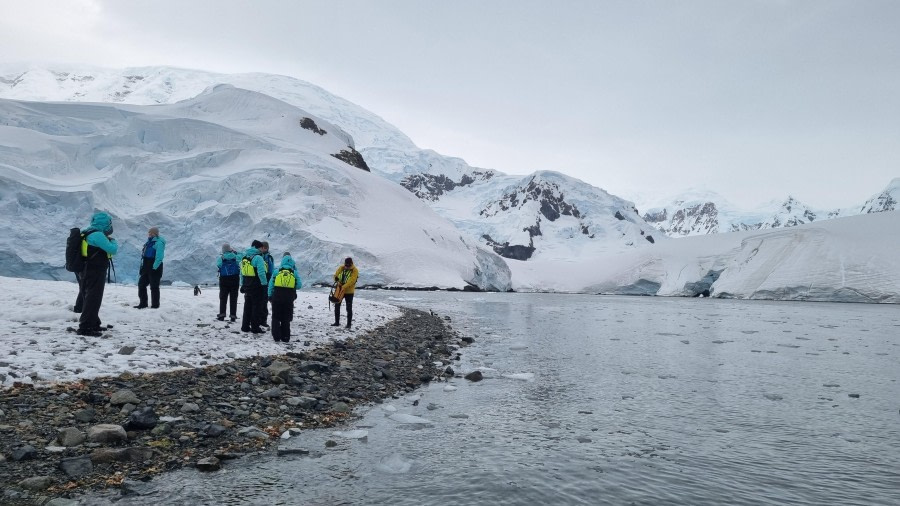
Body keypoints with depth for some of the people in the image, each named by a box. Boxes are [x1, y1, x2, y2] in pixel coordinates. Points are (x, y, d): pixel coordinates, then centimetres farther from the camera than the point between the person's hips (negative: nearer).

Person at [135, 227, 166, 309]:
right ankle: (143, 303, 21)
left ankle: (155, 304, 7)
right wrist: (142, 266, 19)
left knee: (154, 287, -2)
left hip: (154, 268, -10)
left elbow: (159, 256, -21)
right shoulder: (149, 242, 15)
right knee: (141, 284, 12)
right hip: (146, 267, 10)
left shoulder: (159, 242, -15)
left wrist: (155, 267, -24)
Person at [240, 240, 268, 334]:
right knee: (257, 306, 0)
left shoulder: (244, 258, 12)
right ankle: (255, 328, 1)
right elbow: (261, 273, -21)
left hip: (247, 286, 8)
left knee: (247, 306, 16)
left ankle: (245, 326, 20)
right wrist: (265, 284, -16)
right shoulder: (258, 258, -15)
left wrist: (242, 285, 21)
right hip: (256, 287, -8)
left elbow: (241, 273, 16)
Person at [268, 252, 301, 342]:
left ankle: (276, 336, 5)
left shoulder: (277, 271, 3)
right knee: (286, 319, 11)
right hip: (289, 298, 1)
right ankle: (285, 337, 10)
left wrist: (270, 296, 10)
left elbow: (271, 284, 2)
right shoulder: (294, 272, 3)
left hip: (277, 297, 0)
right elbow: (299, 285, 1)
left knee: (276, 317, 10)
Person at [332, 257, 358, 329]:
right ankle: (337, 322, 23)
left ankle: (349, 323, 11)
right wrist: (337, 281, -17)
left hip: (349, 292, -5)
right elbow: (336, 275, 5)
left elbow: (351, 281, -23)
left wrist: (344, 287, -33)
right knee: (337, 306, 11)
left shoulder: (355, 271, -13)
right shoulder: (341, 268, 1)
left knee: (349, 308, 1)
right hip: (340, 290, 5)